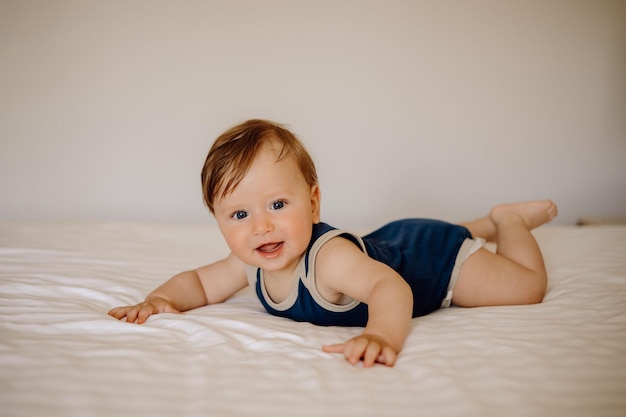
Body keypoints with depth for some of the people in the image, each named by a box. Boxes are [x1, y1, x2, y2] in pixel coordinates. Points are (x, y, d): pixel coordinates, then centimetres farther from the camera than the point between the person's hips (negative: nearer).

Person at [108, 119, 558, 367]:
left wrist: (383, 336, -77)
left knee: (528, 287, 2)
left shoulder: (329, 256, -44)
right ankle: (485, 225, 50)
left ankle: (509, 219, 25)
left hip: (433, 251, -7)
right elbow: (199, 282, -9)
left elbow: (391, 286, -58)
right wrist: (163, 298, -30)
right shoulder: (251, 264, -21)